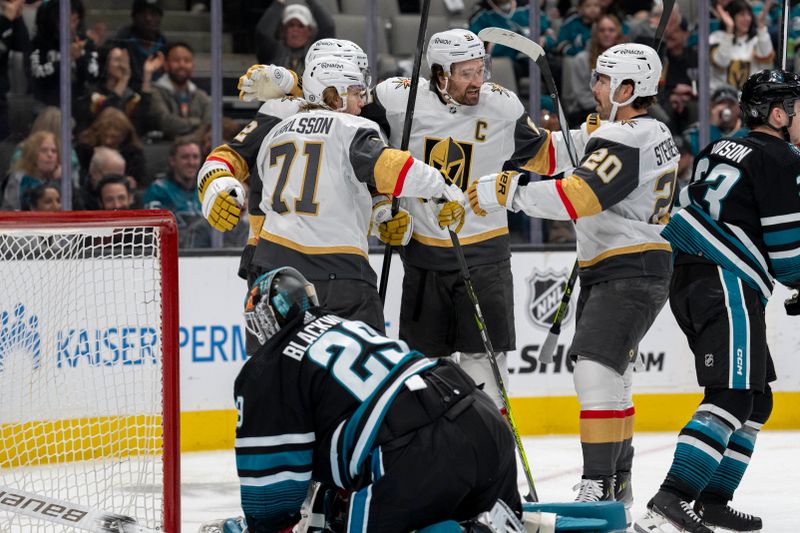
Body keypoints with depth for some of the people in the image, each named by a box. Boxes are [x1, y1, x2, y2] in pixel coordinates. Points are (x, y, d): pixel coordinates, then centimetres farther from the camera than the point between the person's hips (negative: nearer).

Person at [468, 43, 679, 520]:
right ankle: (618, 485, 27)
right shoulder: (656, 134, 13)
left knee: (597, 371, -19)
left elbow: (576, 196, -30)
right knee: (610, 379, 17)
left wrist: (506, 191, -27)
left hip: (629, 274, -11)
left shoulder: (623, 141, -20)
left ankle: (599, 487, -23)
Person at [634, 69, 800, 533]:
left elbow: (696, 212, 24)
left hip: (688, 279, 10)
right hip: (727, 285, -10)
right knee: (732, 396, -18)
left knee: (757, 400, 16)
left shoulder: (724, 150, 20)